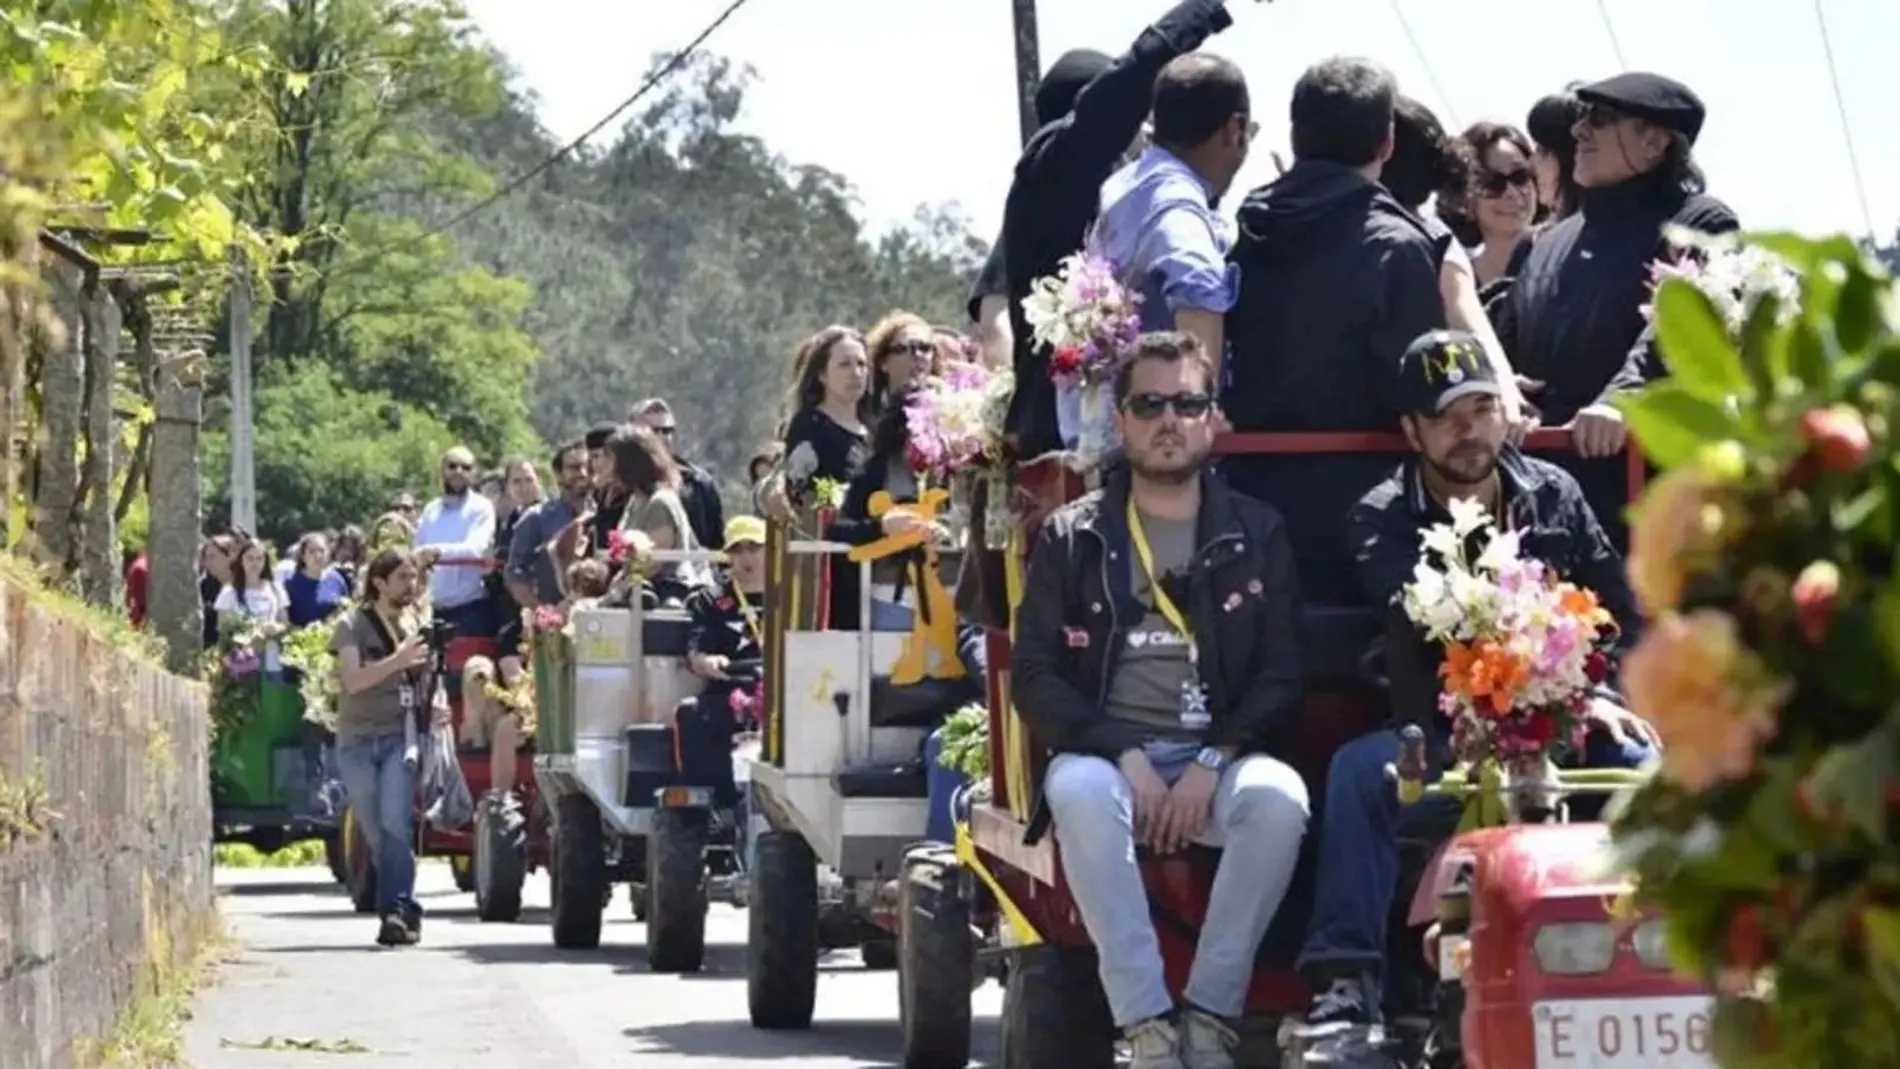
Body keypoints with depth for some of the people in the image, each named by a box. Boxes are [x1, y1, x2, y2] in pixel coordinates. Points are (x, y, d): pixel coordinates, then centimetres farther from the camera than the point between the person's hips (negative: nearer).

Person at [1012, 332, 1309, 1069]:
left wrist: (1212, 763, -12)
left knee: (1278, 799, -33)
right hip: (1108, 754, 0)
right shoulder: (1073, 537, 10)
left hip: (1220, 759, 1)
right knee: (1079, 790, -36)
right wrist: (1125, 755, -12)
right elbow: (1033, 676, 3)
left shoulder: (1256, 535, 12)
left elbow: (1282, 676, 5)